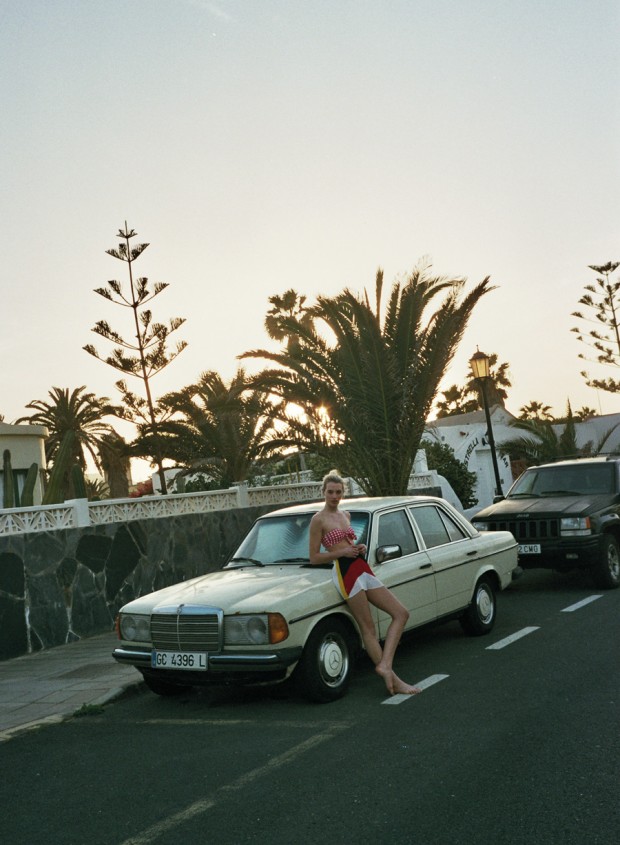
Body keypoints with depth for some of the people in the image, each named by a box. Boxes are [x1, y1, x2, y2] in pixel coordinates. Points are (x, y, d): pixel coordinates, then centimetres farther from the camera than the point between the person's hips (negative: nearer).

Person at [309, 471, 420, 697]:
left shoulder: (345, 515, 19)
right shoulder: (319, 520, -3)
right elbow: (314, 558, -4)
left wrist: (360, 548, 7)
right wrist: (342, 552, -15)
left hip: (363, 570, 8)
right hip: (346, 572, -8)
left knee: (401, 613, 0)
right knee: (368, 627, -8)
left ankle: (385, 666, -13)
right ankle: (391, 677, -7)